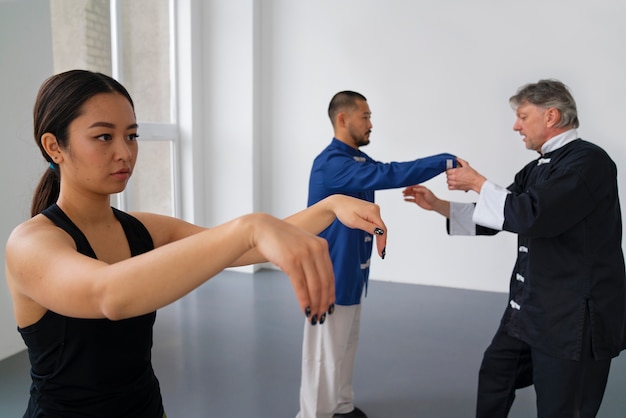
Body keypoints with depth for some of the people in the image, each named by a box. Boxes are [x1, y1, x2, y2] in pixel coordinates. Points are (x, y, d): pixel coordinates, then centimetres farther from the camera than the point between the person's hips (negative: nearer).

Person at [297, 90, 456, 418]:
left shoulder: (360, 160, 11)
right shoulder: (331, 163, -22)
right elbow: (388, 174, -29)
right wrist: (446, 161, -24)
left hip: (352, 269, 10)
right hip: (331, 271, -10)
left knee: (347, 343, 19)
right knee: (326, 352, 1)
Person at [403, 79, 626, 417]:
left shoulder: (589, 161, -17)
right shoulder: (539, 168, 10)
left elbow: (532, 216, -28)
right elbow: (492, 220, 14)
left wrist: (477, 183, -15)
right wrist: (437, 205, 9)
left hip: (574, 315, -9)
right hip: (531, 306, 9)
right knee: (494, 375, 22)